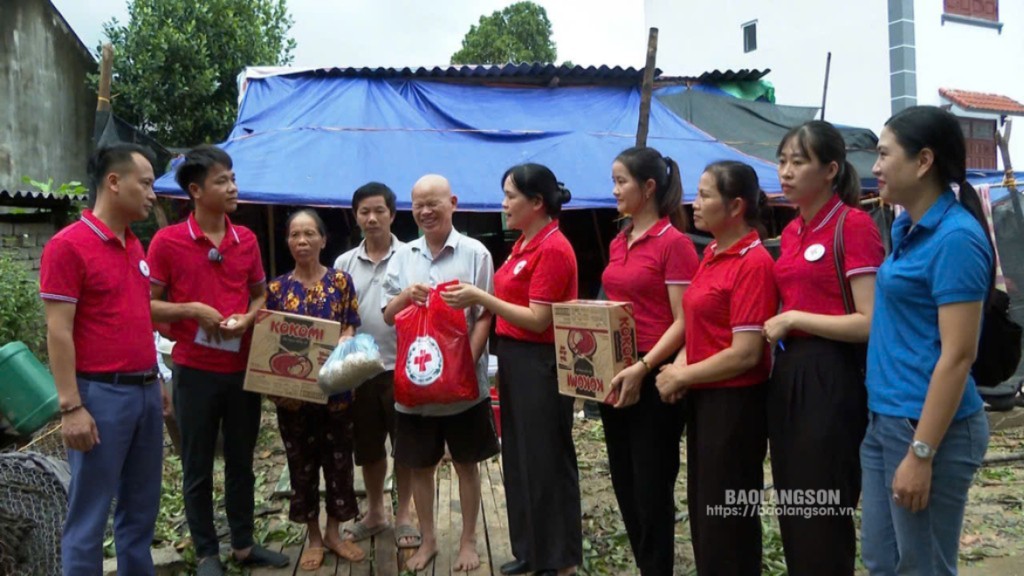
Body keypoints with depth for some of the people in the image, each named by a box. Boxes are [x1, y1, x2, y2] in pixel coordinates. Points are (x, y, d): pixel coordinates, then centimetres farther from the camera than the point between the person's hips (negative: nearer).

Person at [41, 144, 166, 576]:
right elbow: (58, 333, -15)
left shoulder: (134, 246, 12)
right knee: (89, 515, 2)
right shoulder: (68, 245, -11)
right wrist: (71, 406, -18)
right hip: (102, 394, -8)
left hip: (144, 391, 8)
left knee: (141, 507, 16)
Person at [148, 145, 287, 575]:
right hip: (195, 370, -4)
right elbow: (147, 304, -5)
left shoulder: (247, 239, 5)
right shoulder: (167, 241, -8)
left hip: (243, 367, 4)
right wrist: (191, 310, -18)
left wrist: (249, 317, -5)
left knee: (241, 461, 14)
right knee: (198, 467, 7)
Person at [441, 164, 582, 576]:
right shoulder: (525, 243, 11)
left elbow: (538, 320, -20)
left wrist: (481, 298, -19)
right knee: (519, 457, 16)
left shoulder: (553, 249, -17)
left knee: (545, 460, 2)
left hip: (540, 365, -10)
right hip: (515, 360, 10)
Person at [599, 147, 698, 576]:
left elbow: (683, 323, -16)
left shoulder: (674, 243, -12)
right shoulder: (618, 244, 12)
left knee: (652, 486, 2)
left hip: (654, 377, -8)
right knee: (624, 481, 15)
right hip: (615, 375, 8)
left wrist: (642, 368, -24)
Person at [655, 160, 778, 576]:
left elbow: (745, 354, -21)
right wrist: (680, 367, -1)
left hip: (734, 402, -9)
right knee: (702, 507, 18)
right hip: (702, 398, 9)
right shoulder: (711, 254, 9)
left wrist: (681, 377, -12)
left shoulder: (754, 263, -17)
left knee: (727, 516, 4)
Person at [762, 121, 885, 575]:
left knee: (824, 515, 3)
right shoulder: (791, 232, 12)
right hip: (786, 374, 8)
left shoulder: (855, 225, -12)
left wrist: (793, 319, -15)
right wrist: (775, 326, 5)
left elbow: (870, 322, -18)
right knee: (791, 507, 17)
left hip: (832, 378, -8)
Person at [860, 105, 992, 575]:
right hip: (883, 420, 9)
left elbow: (957, 355, -20)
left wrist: (922, 453, -21)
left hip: (929, 425, -9)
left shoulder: (956, 237, -17)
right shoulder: (903, 228, 11)